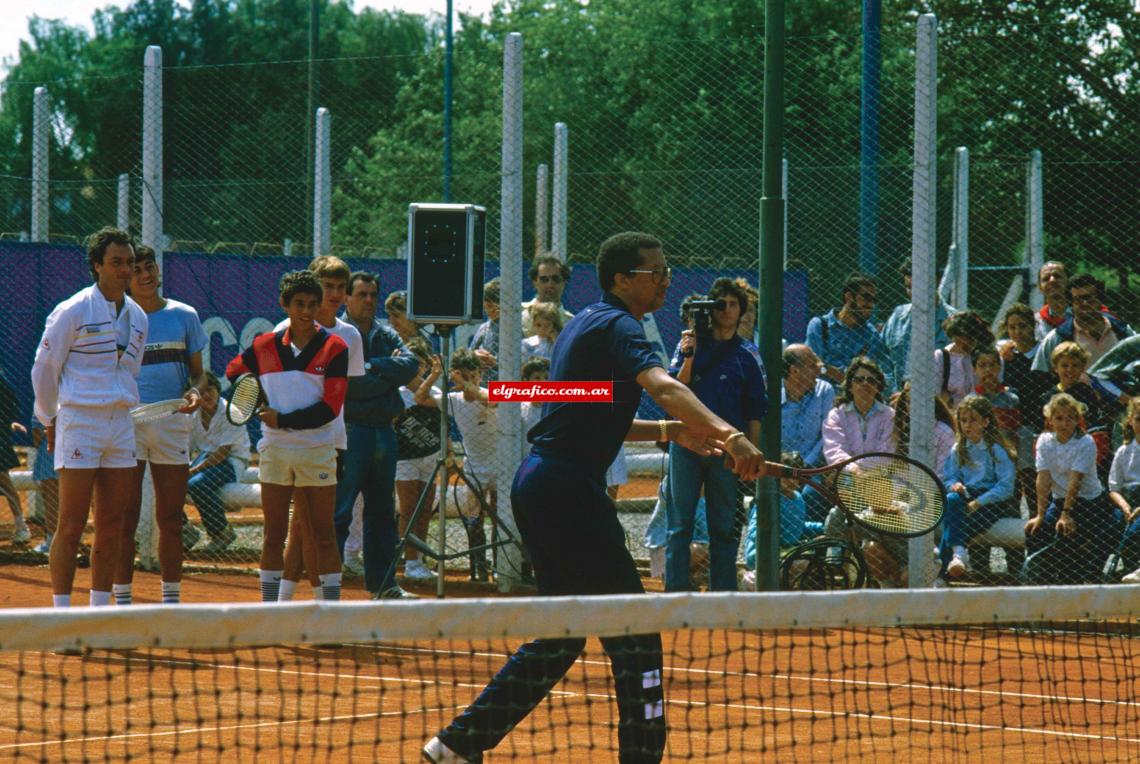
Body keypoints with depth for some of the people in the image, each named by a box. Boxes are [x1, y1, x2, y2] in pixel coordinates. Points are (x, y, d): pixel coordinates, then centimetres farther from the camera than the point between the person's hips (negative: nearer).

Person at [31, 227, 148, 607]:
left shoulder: (137, 316, 12)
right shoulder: (73, 311, -7)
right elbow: (44, 368, 0)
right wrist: (49, 420, 6)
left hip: (121, 425, 6)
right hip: (79, 423, -6)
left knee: (112, 528, 6)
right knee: (71, 527, -6)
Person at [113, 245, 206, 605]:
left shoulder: (184, 316, 9)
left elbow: (196, 370, 13)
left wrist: (195, 391, -9)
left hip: (173, 423, 2)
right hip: (128, 423, -2)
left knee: (170, 518, 7)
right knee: (126, 518, -4)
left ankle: (171, 601, 15)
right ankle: (122, 603, 0)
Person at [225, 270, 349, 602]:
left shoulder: (334, 347, -3)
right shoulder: (265, 345, 5)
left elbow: (330, 407, -9)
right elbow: (234, 373, 23)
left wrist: (284, 420, -15)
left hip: (318, 450, -2)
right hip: (275, 449, 2)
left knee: (323, 535, 0)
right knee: (274, 534, 4)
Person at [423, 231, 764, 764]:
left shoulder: (586, 323, 20)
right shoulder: (617, 326, -11)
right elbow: (661, 385, -31)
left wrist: (672, 431, 18)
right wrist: (726, 433, -44)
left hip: (538, 483, 10)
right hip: (569, 491, -10)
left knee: (560, 635, 17)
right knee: (632, 629, -7)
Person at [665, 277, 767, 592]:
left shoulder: (745, 357, 7)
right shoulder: (690, 345, 6)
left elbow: (755, 414, 8)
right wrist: (689, 357, -15)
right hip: (686, 444, -1)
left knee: (725, 529, 4)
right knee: (679, 527, -1)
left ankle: (723, 594, 9)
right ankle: (675, 593, 1)